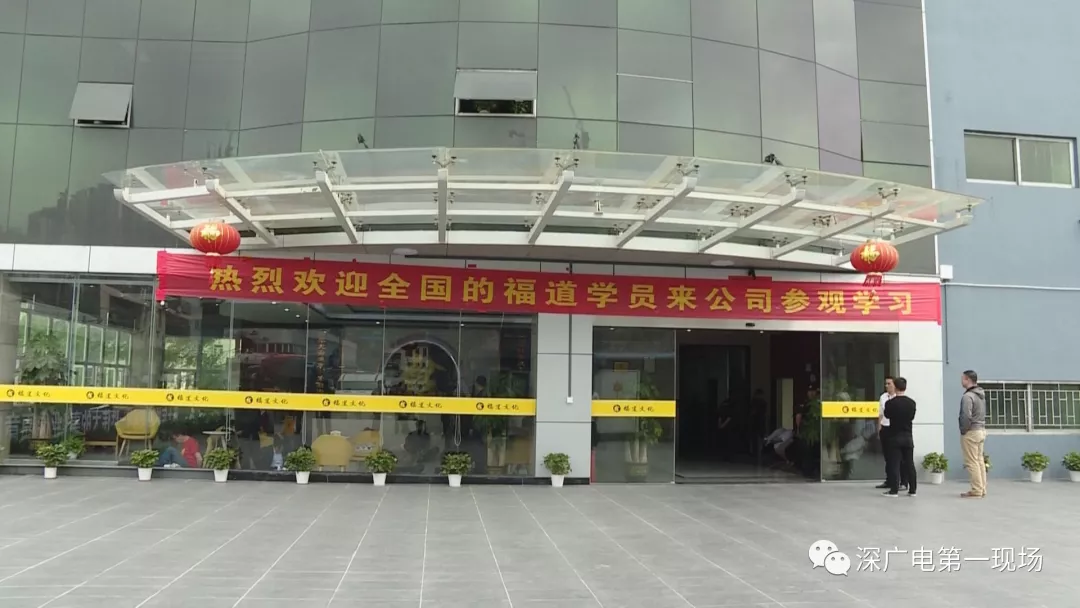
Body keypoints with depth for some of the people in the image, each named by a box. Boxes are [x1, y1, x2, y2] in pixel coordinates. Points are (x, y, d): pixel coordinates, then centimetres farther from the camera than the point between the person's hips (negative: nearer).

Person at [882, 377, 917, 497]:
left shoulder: (890, 402, -15)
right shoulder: (911, 402, -4)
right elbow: (912, 417, 10)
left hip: (895, 436, -3)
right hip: (908, 436, 3)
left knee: (894, 464, 0)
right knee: (909, 464, 10)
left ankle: (894, 490, -2)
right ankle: (912, 490, 13)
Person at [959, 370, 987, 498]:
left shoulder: (968, 396, -18)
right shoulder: (981, 394, 12)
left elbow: (966, 416, -24)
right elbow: (981, 414, 18)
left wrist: (963, 430, -11)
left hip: (971, 432, -9)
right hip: (981, 430, 9)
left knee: (971, 462, -5)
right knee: (979, 461, 11)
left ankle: (976, 490, -5)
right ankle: (982, 489, 13)